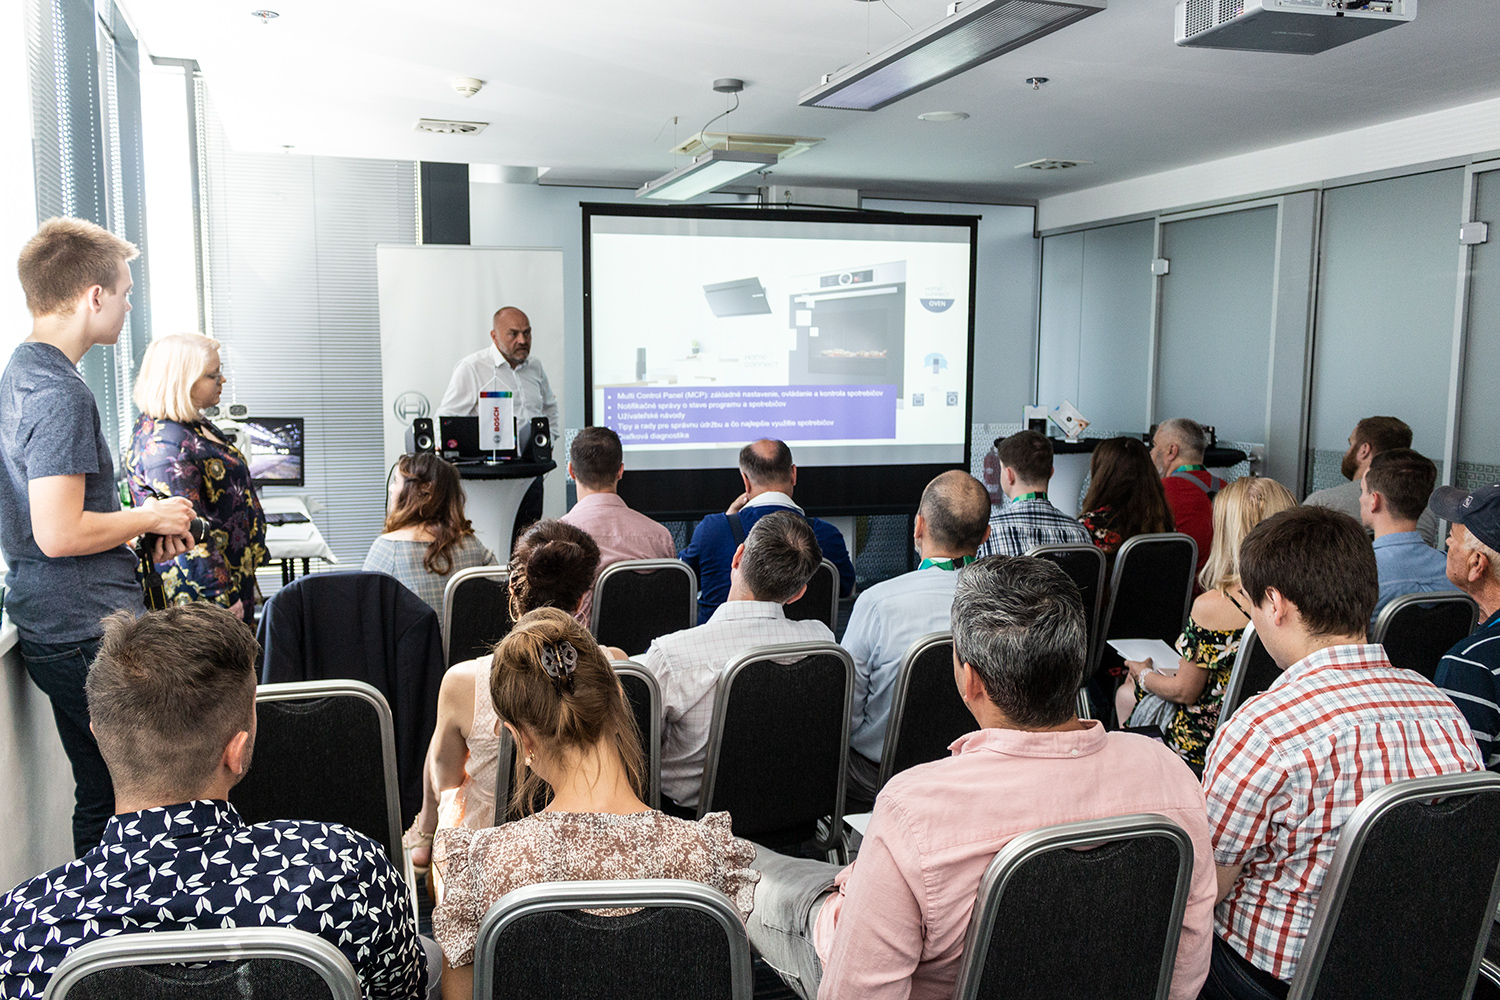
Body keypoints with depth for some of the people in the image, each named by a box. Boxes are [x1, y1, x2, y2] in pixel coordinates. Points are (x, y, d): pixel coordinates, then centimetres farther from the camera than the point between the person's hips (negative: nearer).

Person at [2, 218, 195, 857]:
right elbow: (59, 534, -24)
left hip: (51, 629, 10)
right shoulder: (59, 393, -18)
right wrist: (151, 518, -9)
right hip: (91, 636, -10)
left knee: (101, 798, 17)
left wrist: (143, 524, 13)